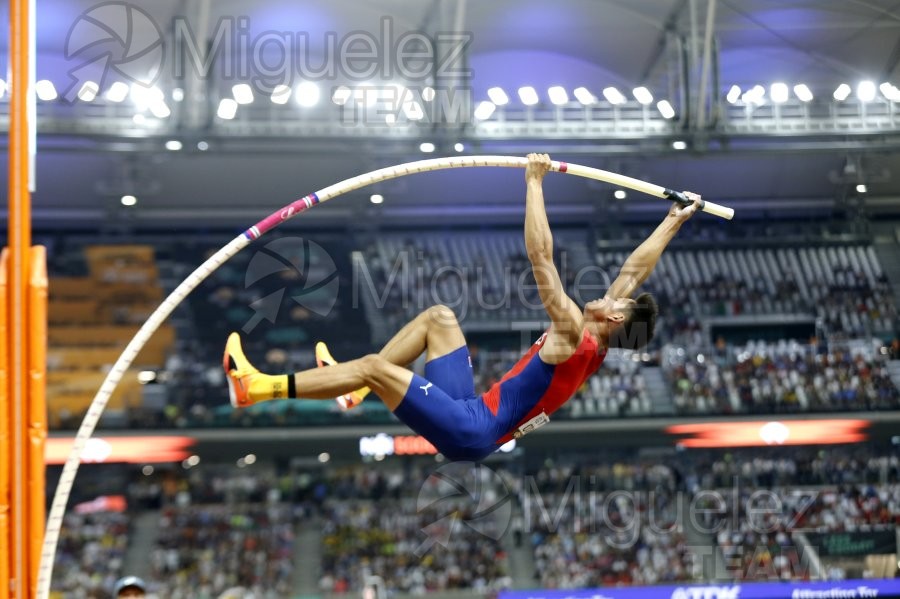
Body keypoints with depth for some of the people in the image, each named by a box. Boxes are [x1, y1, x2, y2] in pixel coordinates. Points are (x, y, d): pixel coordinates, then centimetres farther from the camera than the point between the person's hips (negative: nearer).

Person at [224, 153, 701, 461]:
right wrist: (676, 219, 21)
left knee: (375, 366, -17)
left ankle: (256, 386, -14)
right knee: (439, 317, 15)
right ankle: (356, 388, 16)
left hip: (470, 432, -10)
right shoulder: (596, 344, 7)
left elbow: (540, 257, -20)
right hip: (472, 410, 10)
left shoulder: (574, 337, -17)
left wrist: (534, 182, -17)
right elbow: (635, 269, 17)